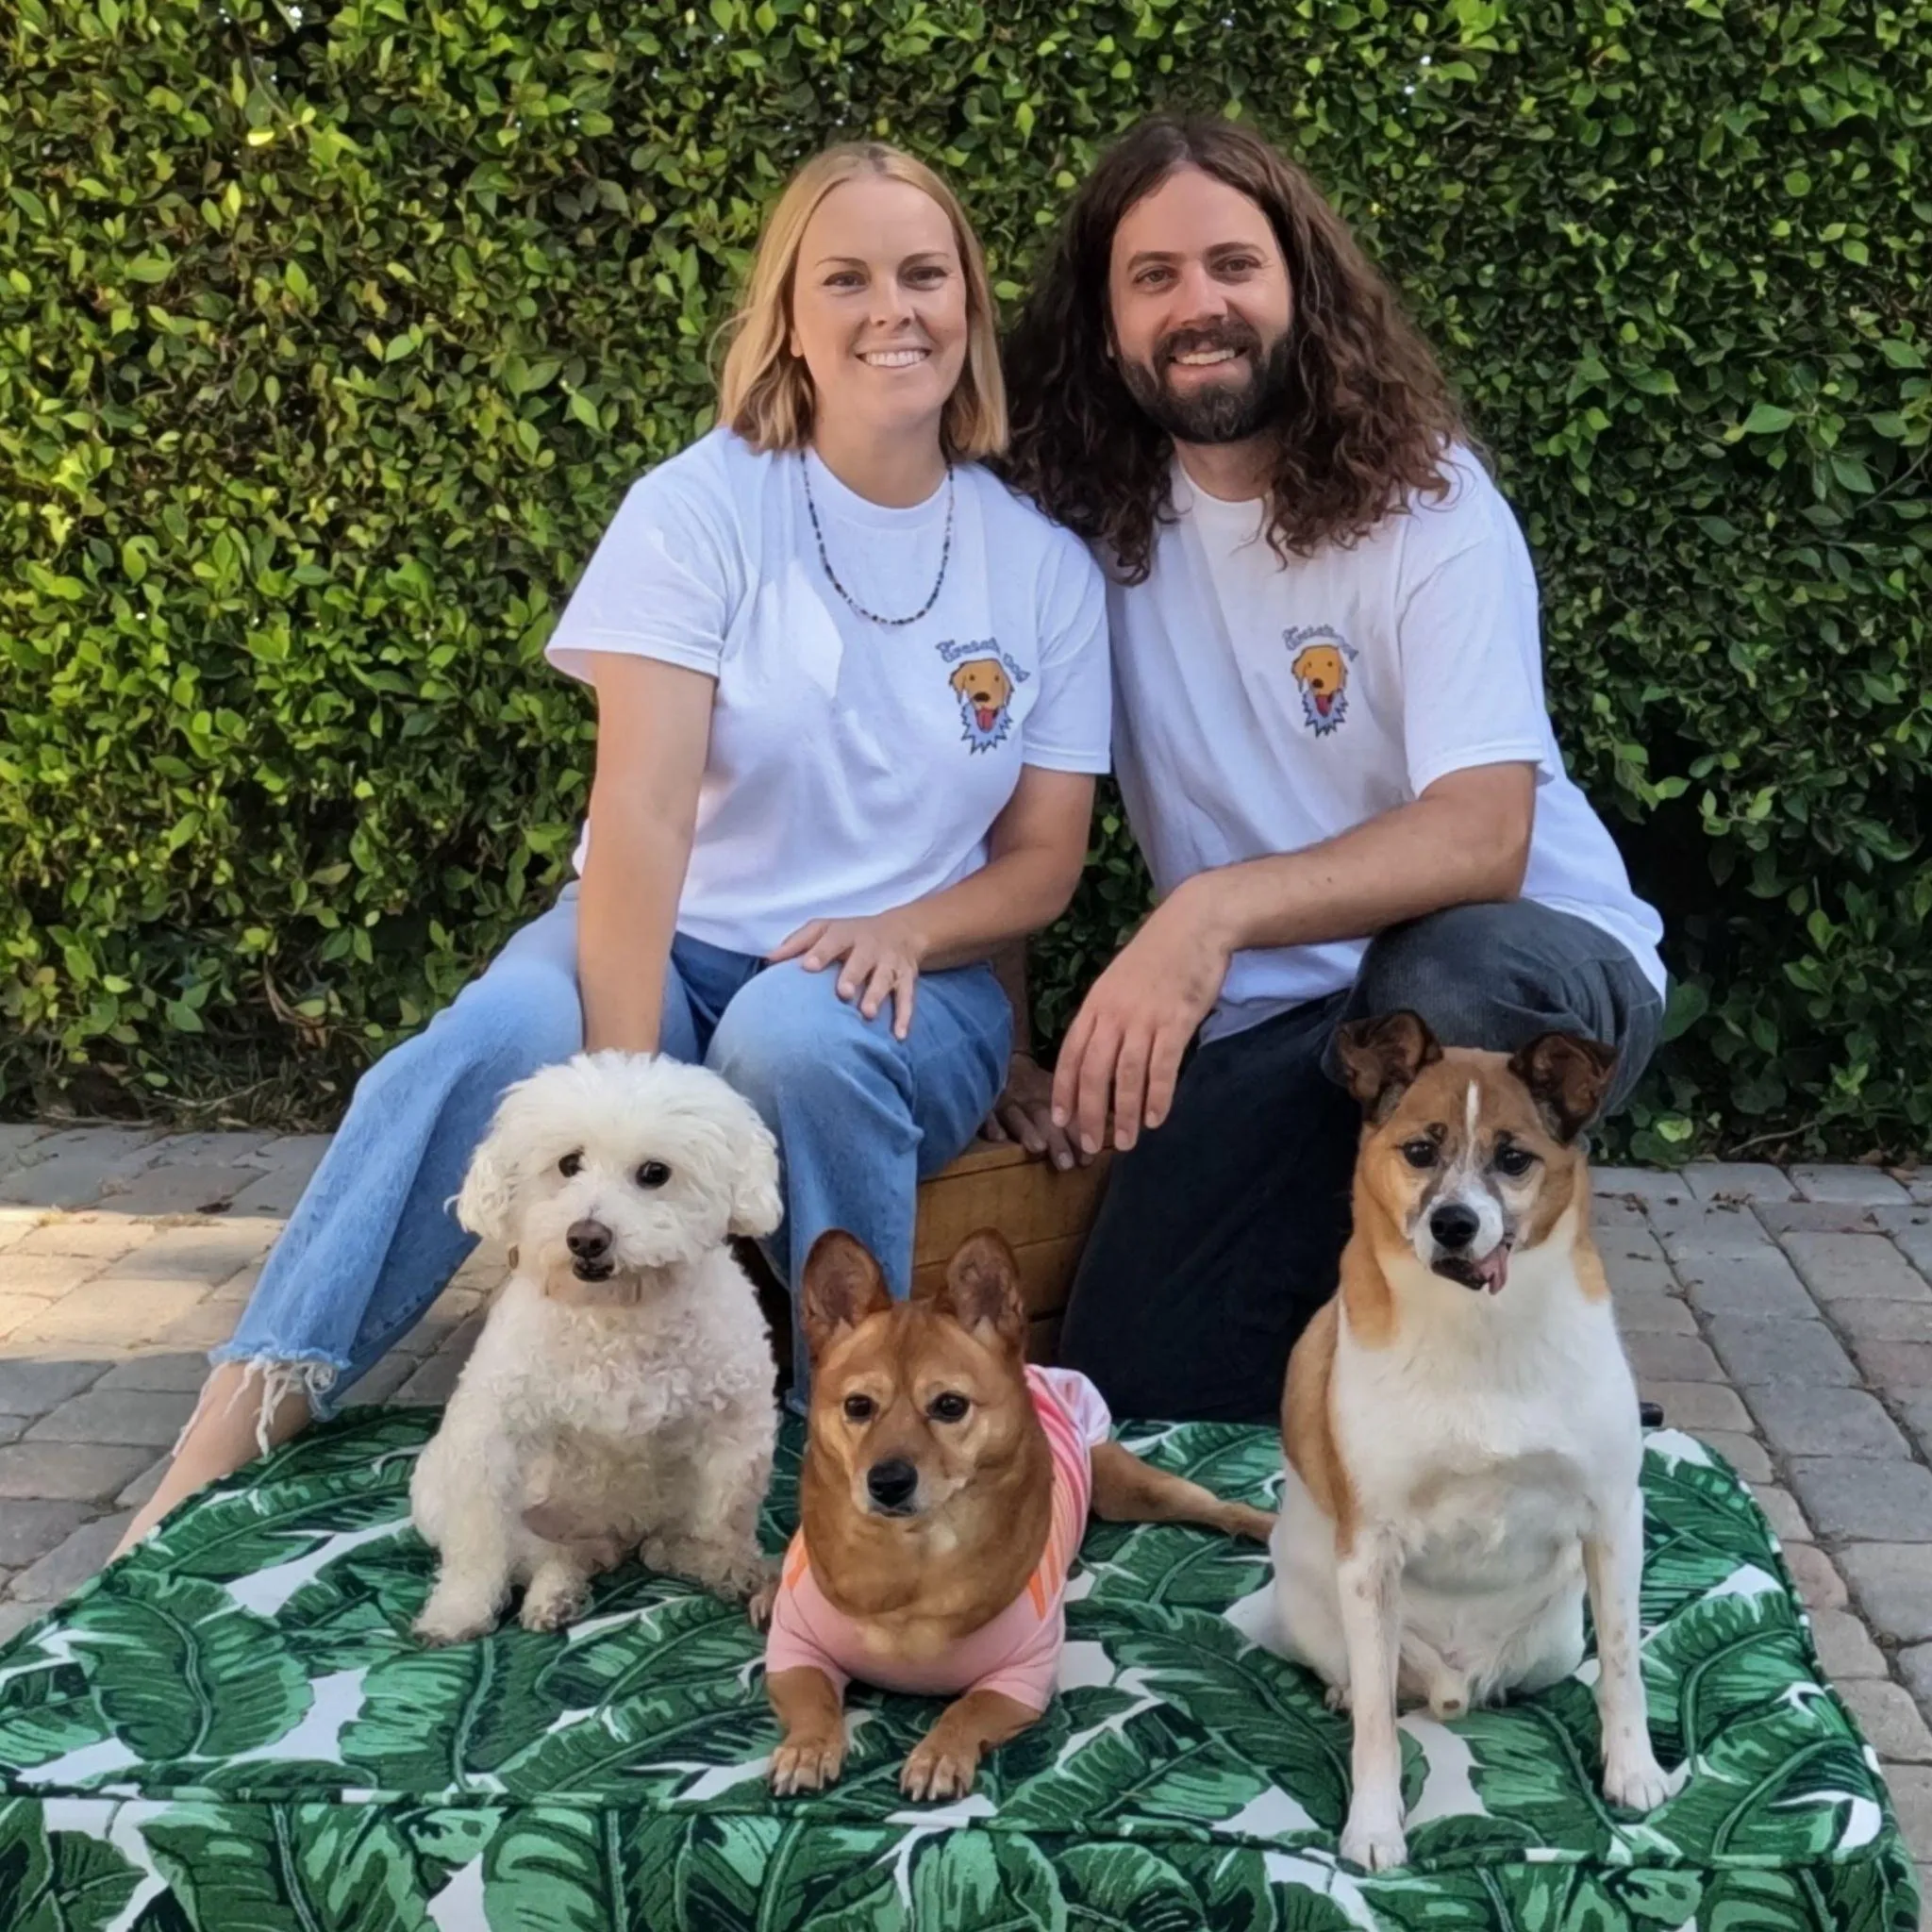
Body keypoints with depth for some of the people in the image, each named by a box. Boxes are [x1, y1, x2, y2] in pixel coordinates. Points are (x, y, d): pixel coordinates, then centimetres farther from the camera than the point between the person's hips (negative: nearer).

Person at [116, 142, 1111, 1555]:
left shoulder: (1045, 566, 1)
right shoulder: (704, 508, -8)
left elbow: (1046, 858, 4)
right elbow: (642, 810, -18)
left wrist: (909, 927, -18)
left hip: (897, 982, 1)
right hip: (671, 948, -1)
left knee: (797, 1037, -36)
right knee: (502, 1041, -33)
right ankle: (240, 1422, -26)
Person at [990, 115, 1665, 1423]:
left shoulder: (1424, 501, -15)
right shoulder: (1081, 516, -4)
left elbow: (1482, 837, -27)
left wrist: (1218, 906, -43)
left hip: (1523, 970, -3)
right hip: (1264, 1022, 3)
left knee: (1446, 982, -39)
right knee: (1134, 1388, -11)